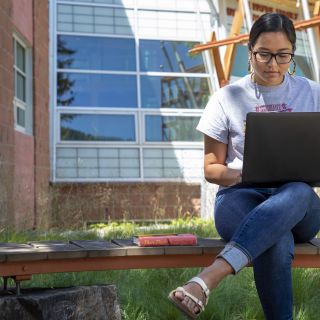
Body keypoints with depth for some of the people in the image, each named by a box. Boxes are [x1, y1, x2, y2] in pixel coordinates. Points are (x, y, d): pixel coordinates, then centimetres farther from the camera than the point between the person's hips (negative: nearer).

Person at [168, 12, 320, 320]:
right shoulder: (226, 98, 5)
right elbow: (211, 169, 9)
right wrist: (244, 175, -14)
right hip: (240, 196, -1)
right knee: (276, 240, -40)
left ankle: (206, 280, -51)